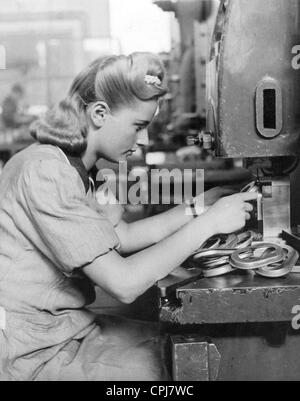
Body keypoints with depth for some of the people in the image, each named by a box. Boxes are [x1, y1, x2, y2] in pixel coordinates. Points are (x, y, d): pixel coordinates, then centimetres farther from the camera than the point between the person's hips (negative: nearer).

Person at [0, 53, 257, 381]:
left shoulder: (64, 165, 9)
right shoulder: (45, 173, -23)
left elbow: (124, 237, 10)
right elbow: (123, 283, -26)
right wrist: (208, 223, -19)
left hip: (62, 329, 9)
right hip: (36, 356, -9)